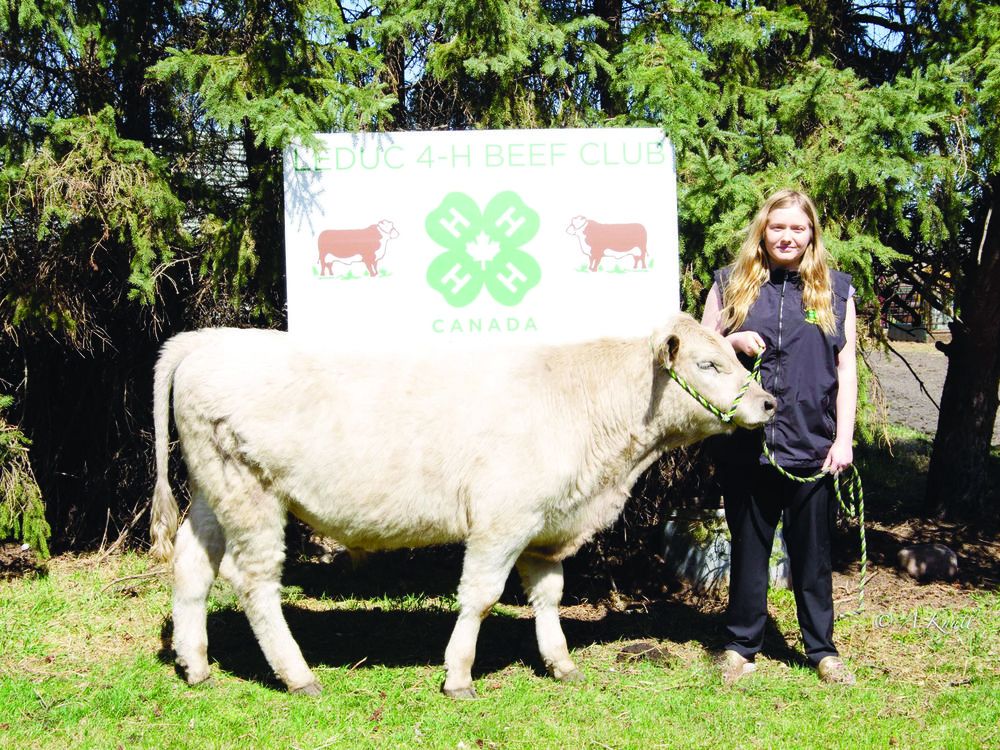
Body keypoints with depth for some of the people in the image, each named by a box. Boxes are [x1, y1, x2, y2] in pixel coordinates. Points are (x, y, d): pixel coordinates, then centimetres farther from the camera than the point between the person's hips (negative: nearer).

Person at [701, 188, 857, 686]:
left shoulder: (835, 290, 8)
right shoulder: (731, 284, 8)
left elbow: (846, 367, 6)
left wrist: (843, 439, -2)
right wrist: (733, 342, -11)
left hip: (812, 445, 0)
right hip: (745, 445, 0)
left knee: (813, 553, 7)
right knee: (748, 548, 10)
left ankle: (822, 650, 19)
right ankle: (741, 645, 21)